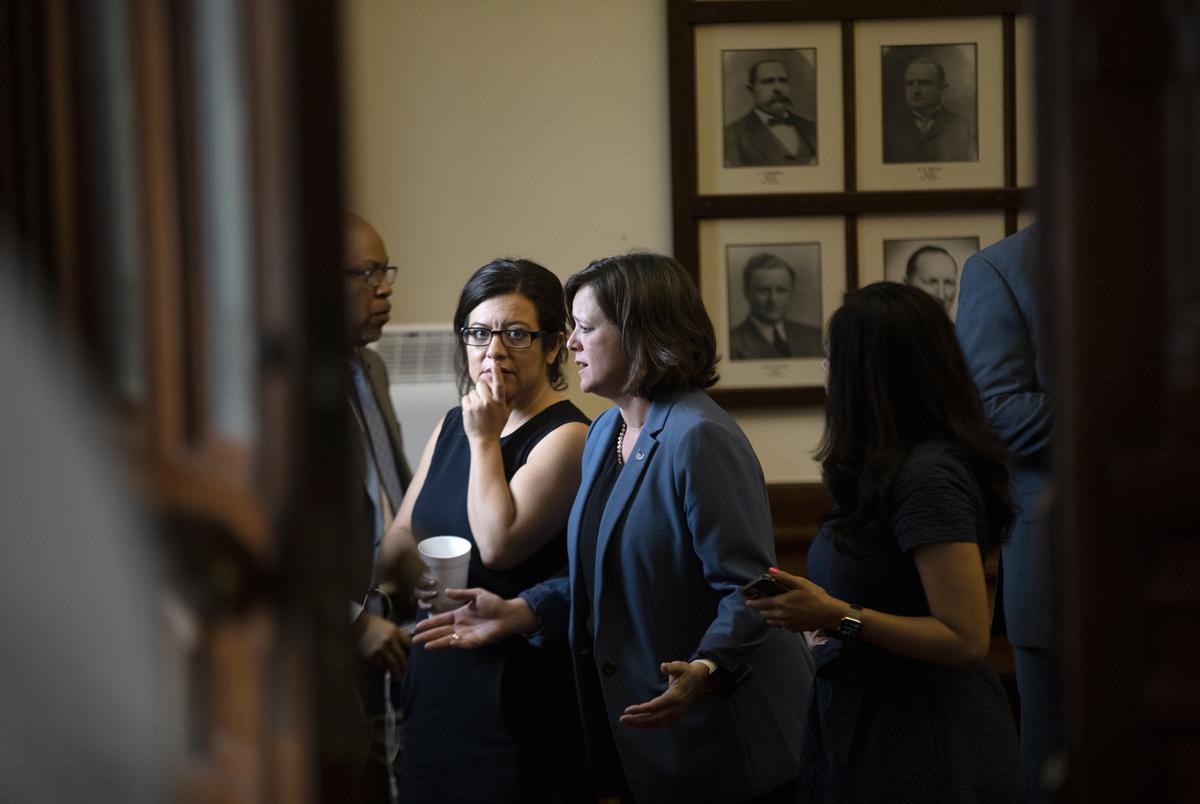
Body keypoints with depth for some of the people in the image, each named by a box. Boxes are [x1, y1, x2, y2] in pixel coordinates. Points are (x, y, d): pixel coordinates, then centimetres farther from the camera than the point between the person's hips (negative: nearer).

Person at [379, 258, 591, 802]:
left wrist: (484, 441, -13)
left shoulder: (566, 437, -11)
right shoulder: (451, 427, 14)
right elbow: (400, 536, 15)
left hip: (518, 681, -7)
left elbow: (498, 543, -20)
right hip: (437, 674, 7)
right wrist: (423, 573, -4)